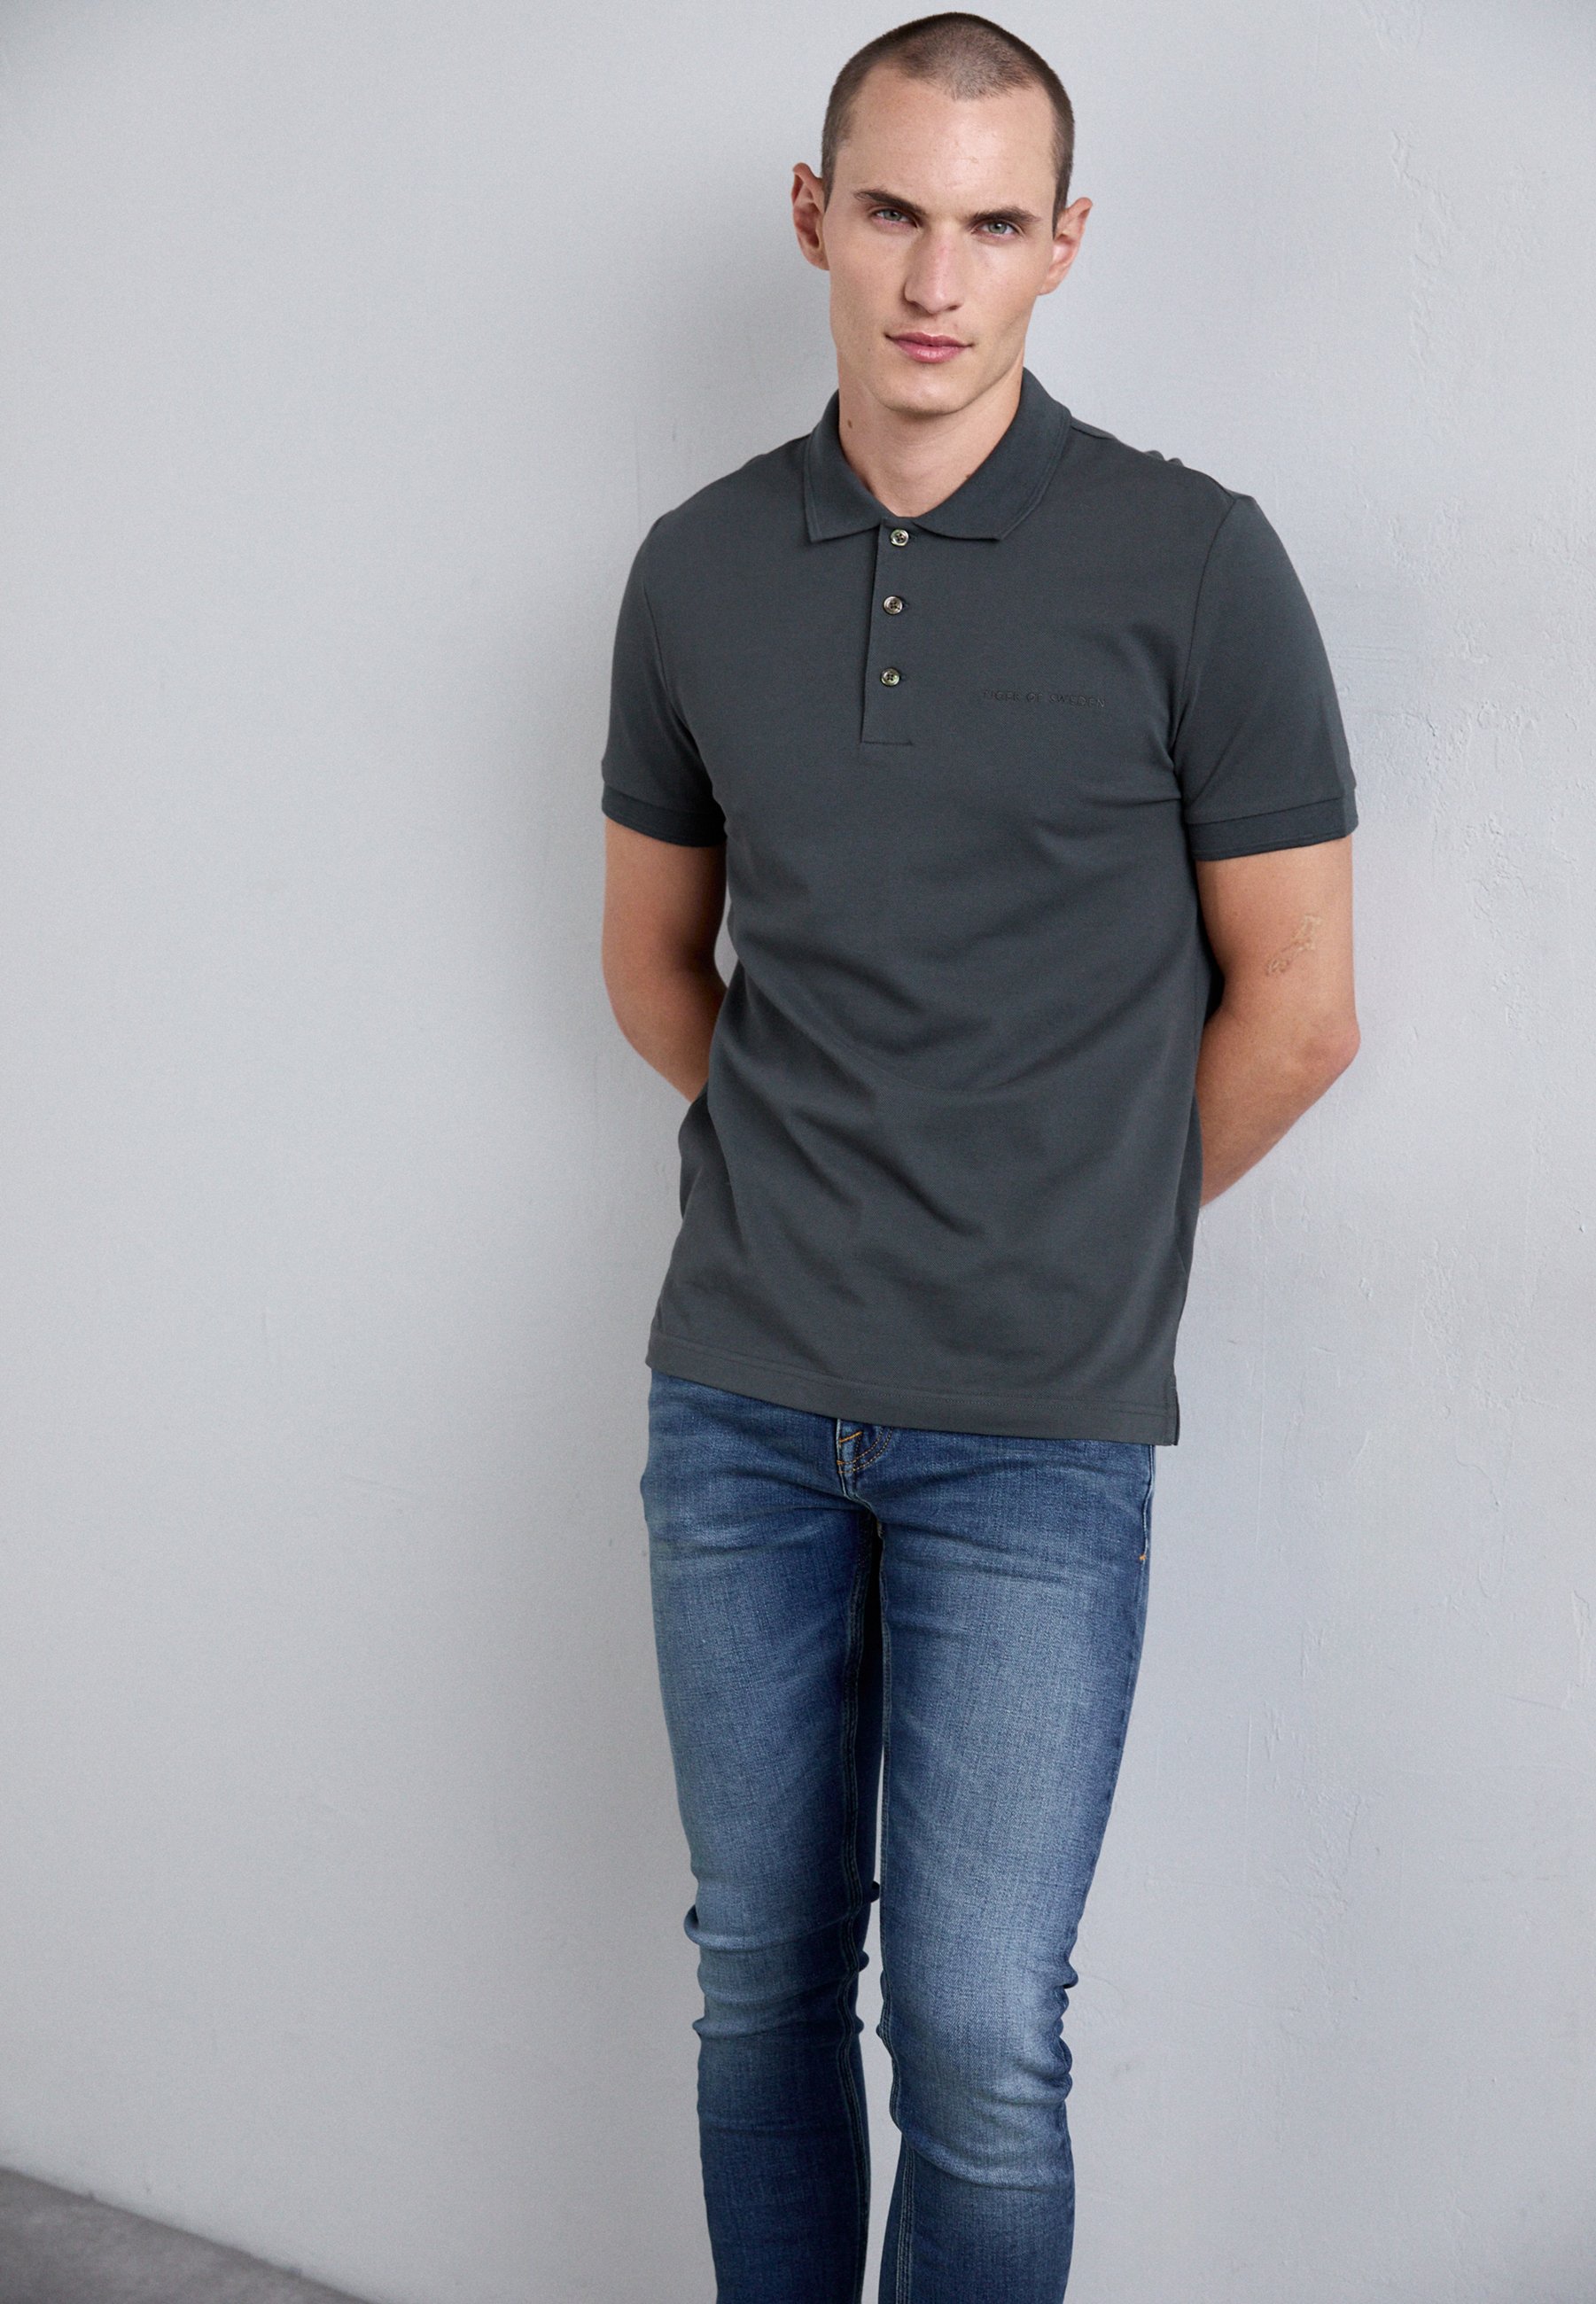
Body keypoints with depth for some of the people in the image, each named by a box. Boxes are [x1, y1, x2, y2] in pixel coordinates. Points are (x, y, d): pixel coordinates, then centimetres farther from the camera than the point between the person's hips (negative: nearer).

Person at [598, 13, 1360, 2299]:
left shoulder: (1193, 564, -7)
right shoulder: (699, 569, 4)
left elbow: (1294, 1011, -3)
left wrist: (1078, 1235, 6)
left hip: (1037, 1425, -3)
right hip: (741, 1395, 4)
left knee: (978, 2038, 0)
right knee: (763, 1977, 15)